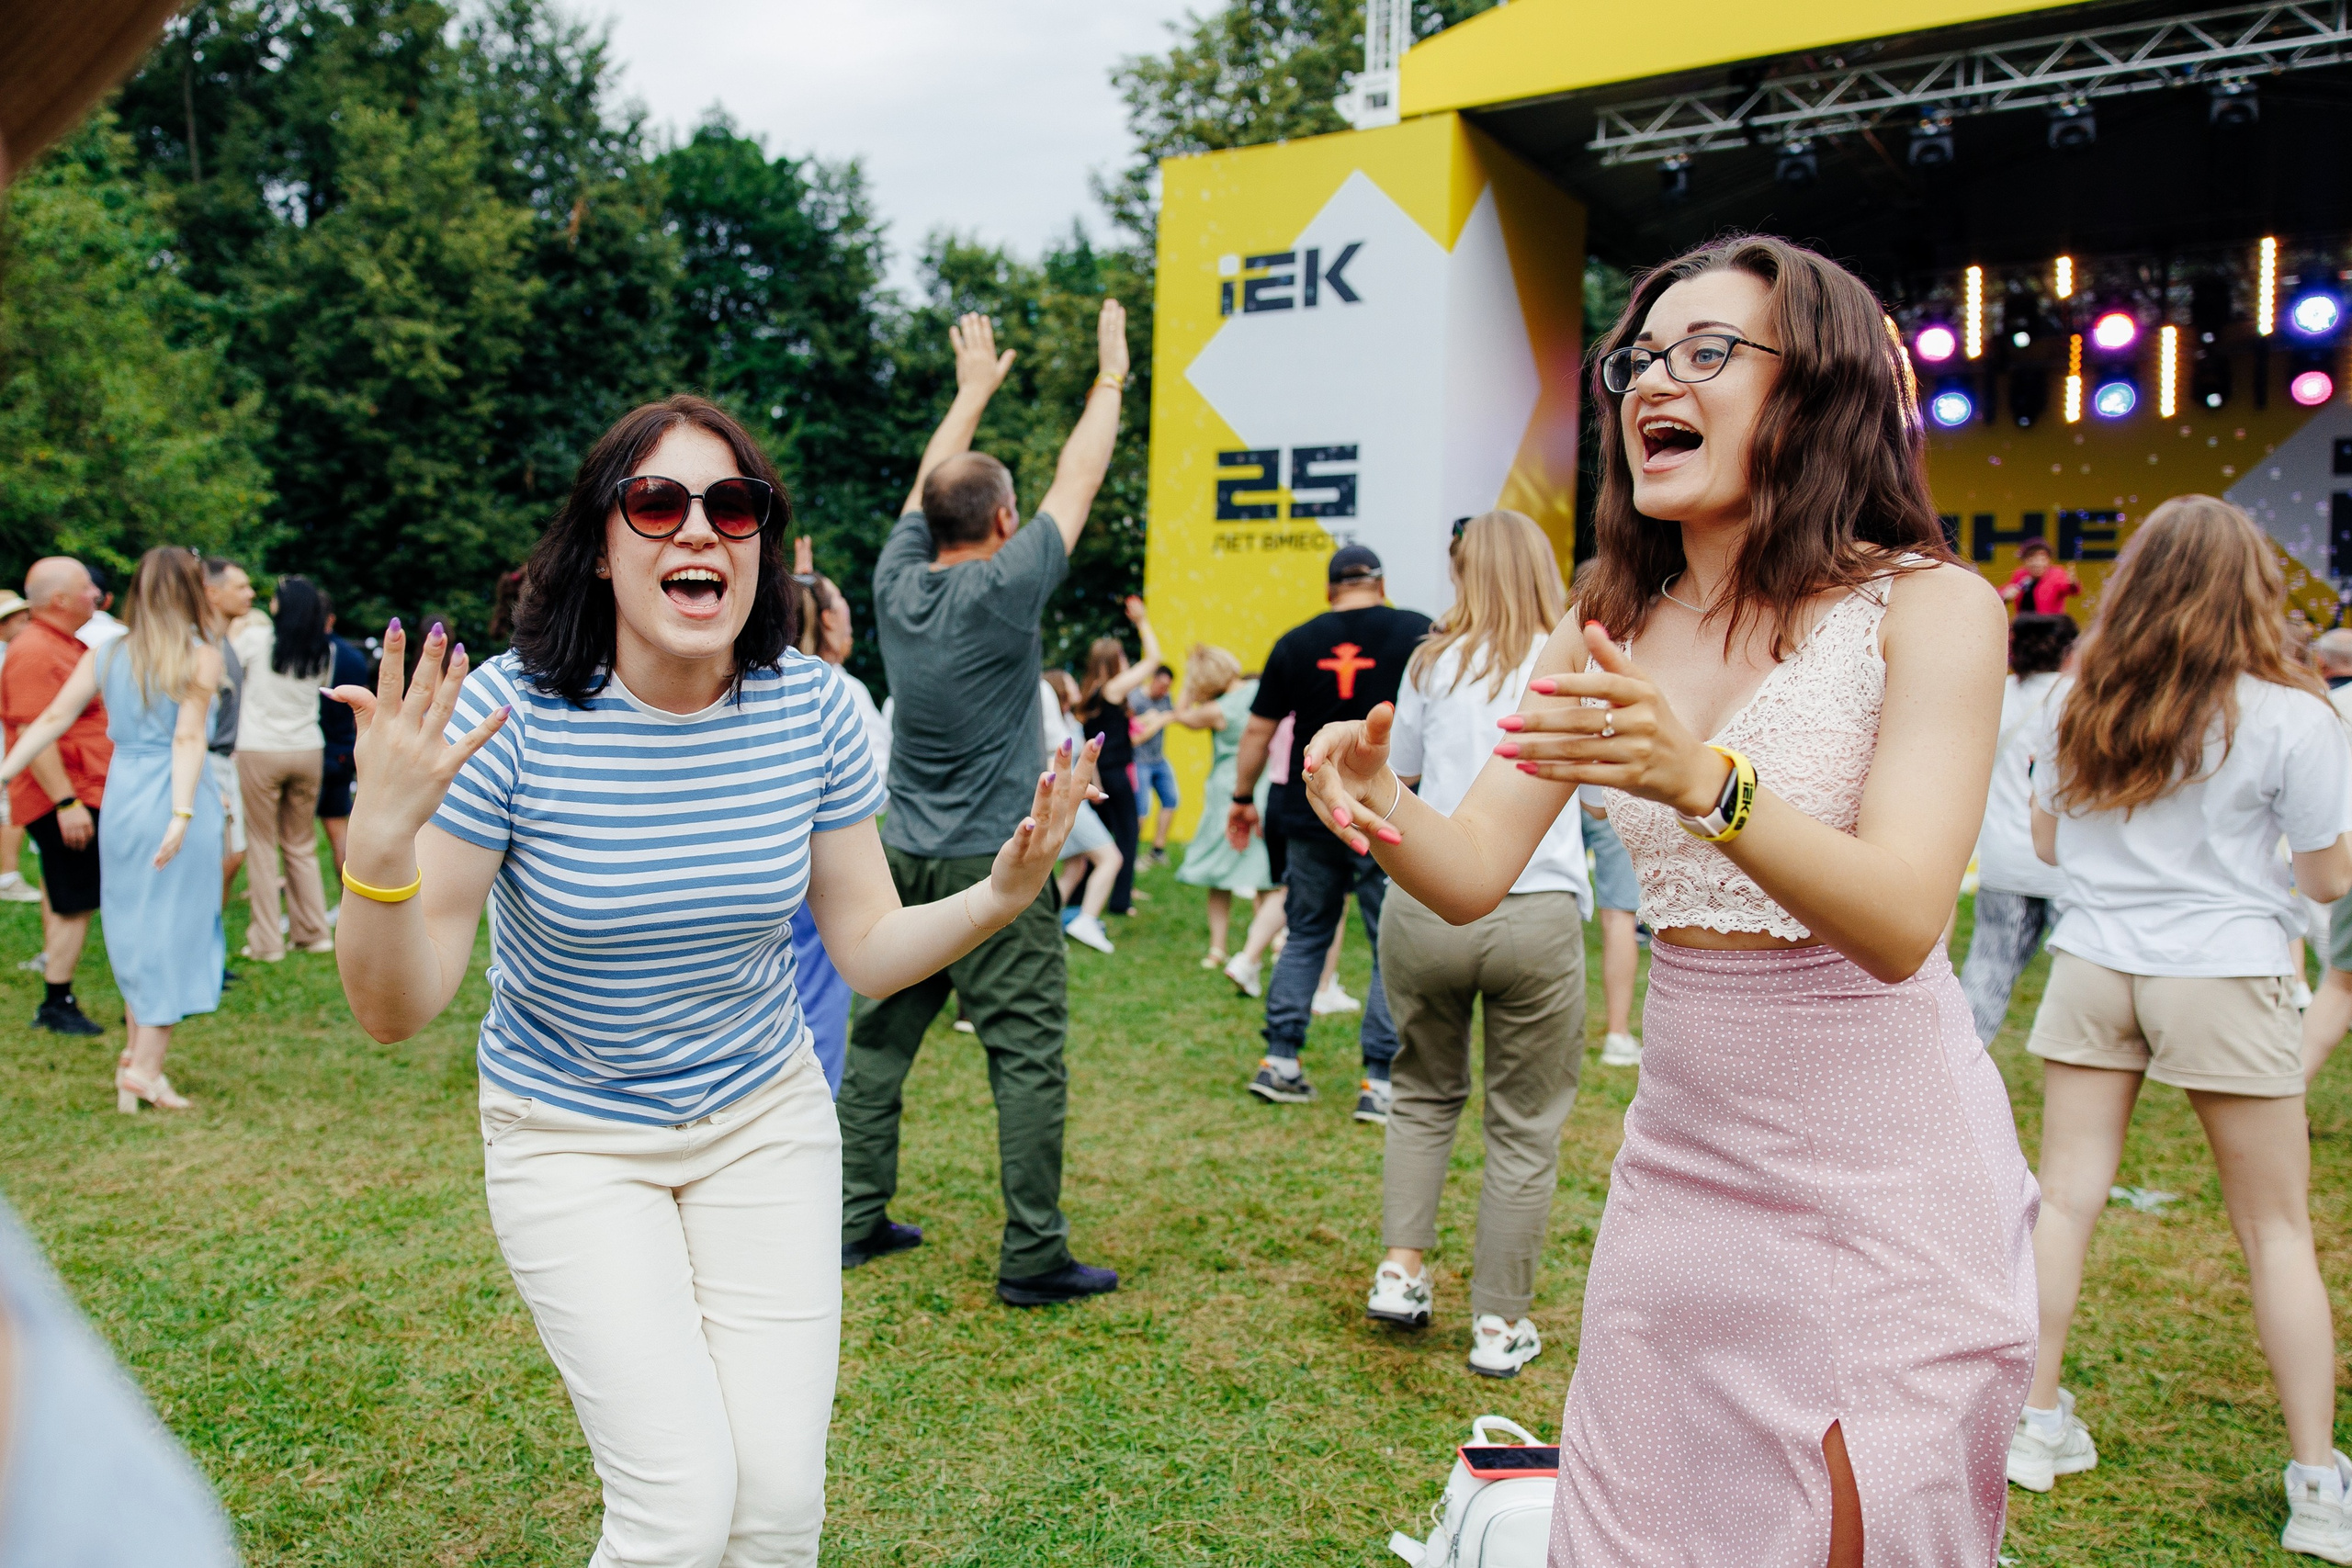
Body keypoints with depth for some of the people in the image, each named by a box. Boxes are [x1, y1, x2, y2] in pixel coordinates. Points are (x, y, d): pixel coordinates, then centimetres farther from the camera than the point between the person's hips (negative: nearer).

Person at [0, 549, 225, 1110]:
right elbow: (189, 738, -17)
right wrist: (182, 815, -22)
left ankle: (137, 1054, 23)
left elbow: (53, 719, 1)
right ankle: (145, 1068, 4)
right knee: (173, 932, 4)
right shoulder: (201, 657, -7)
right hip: (175, 802, -5)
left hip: (120, 800, 5)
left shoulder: (105, 654, 7)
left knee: (133, 931, 18)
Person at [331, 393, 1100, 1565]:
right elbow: (395, 1010, -18)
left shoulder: (811, 707, -11)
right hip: (572, 1142, -2)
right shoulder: (509, 711, -20)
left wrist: (999, 895, -19)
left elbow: (868, 950, -2)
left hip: (765, 1124, 3)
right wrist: (378, 847, -36)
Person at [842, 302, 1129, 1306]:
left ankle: (854, 1219, 22)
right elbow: (1078, 479, -3)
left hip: (904, 859, 7)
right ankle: (1033, 1258, 3)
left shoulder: (897, 582, 1)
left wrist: (973, 390, 31)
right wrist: (1112, 376, 11)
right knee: (1028, 1056, -1)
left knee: (879, 1041, 13)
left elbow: (932, 480, 18)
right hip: (992, 866, -7)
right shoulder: (1003, 590, -14)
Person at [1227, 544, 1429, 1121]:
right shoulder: (1417, 632, -2)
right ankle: (1379, 1082, 4)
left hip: (1310, 817, 3)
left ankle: (1280, 1061, 17)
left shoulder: (1296, 644, 5)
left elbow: (1257, 732, 9)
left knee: (1306, 936, 17)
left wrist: (1242, 799, 20)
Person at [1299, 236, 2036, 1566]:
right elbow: (1473, 876, -3)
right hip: (1683, 1147, 5)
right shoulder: (1611, 632, 4)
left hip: (1883, 1158, -4)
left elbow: (1900, 924, -23)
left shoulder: (1927, 607, -11)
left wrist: (1701, 779, -40)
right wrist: (1377, 799, -25)